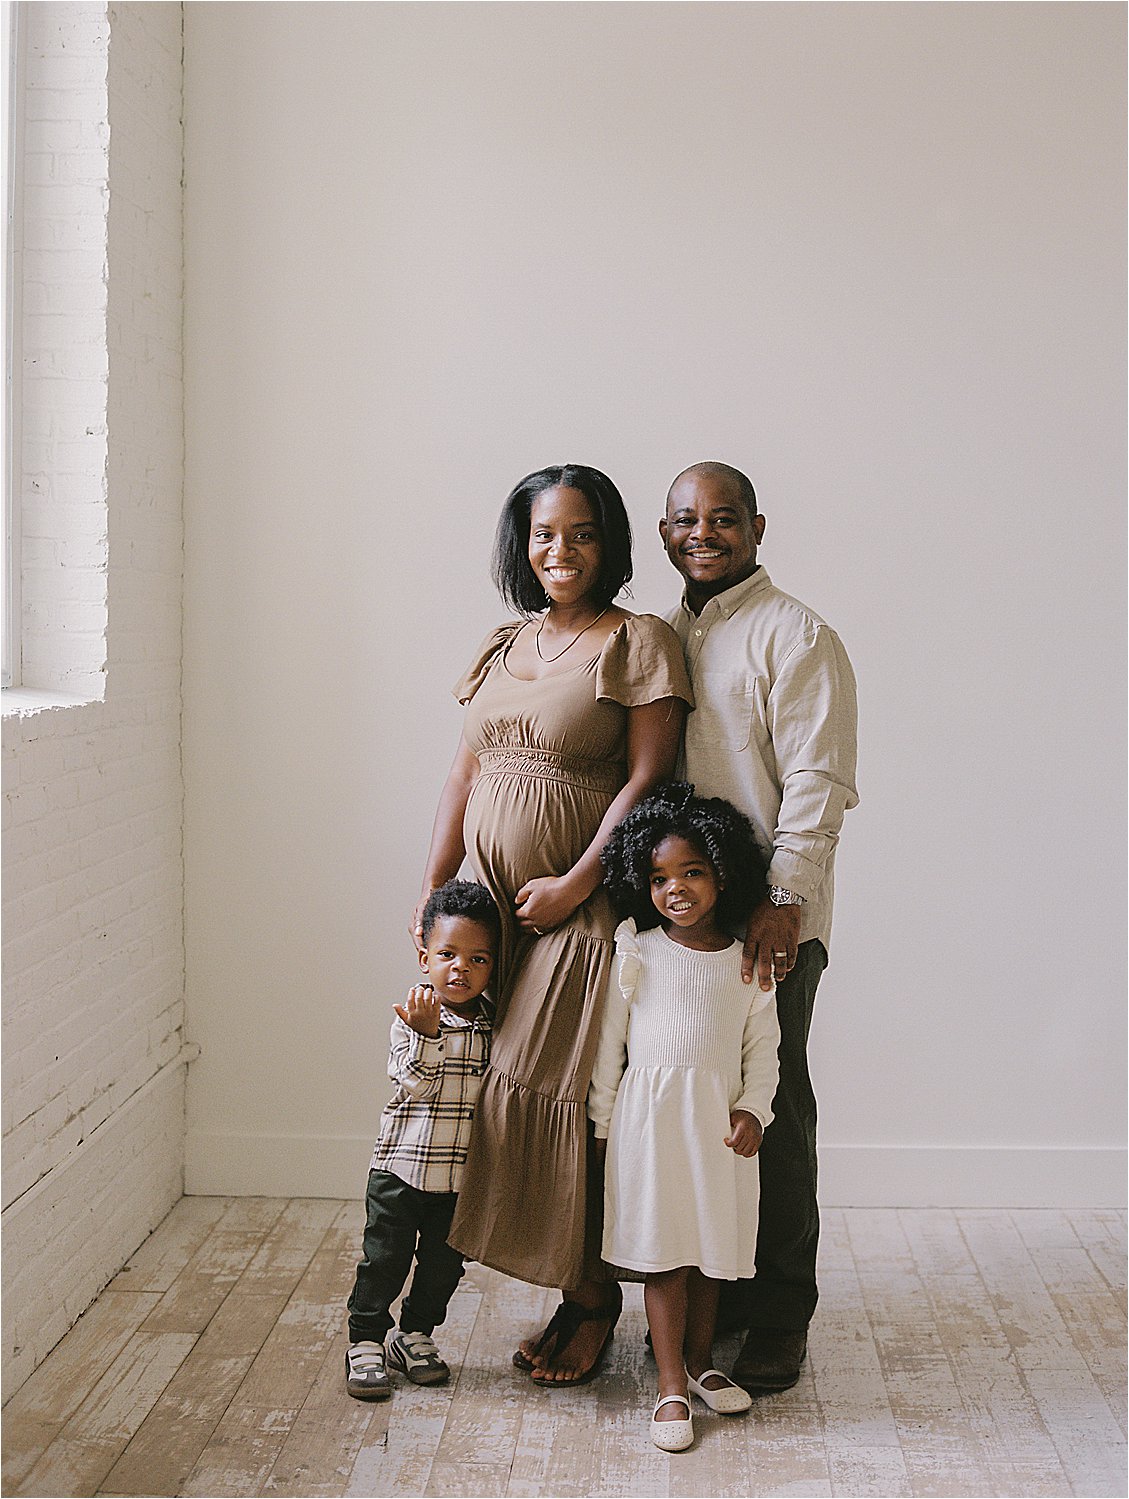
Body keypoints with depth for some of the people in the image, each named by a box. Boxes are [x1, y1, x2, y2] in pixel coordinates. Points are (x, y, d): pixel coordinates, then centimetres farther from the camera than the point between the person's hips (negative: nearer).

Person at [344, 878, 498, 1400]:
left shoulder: (492, 1022, 2)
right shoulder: (414, 1017, -13)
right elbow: (417, 1084, -23)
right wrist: (426, 1033, -39)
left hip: (459, 1174, 4)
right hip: (402, 1166, -4)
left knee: (443, 1263, 13)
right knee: (385, 1260, 3)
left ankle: (415, 1334, 31)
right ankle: (365, 1342, 18)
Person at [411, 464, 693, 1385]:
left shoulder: (641, 643, -4)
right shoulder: (502, 645, 15)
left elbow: (647, 779, -10)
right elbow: (466, 772, 15)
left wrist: (575, 885, -16)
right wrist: (434, 889, 9)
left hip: (581, 907, -6)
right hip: (486, 903, 6)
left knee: (566, 1094, -4)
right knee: (484, 1085, 5)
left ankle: (592, 1300, 13)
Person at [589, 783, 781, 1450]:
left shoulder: (746, 962, 2)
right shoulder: (637, 954, -1)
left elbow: (762, 1046, 6)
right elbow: (610, 1042, 3)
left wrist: (753, 1110, -6)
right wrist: (602, 1119, 4)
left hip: (719, 1121, 2)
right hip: (649, 1119, -2)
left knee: (712, 1248, 12)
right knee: (663, 1255, 1)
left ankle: (701, 1361, 30)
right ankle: (672, 1387, 9)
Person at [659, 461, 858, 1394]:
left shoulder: (796, 636, -6)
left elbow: (817, 783, -14)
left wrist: (784, 900, -22)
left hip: (768, 921, -6)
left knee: (769, 1116, 0)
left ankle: (778, 1319, 12)